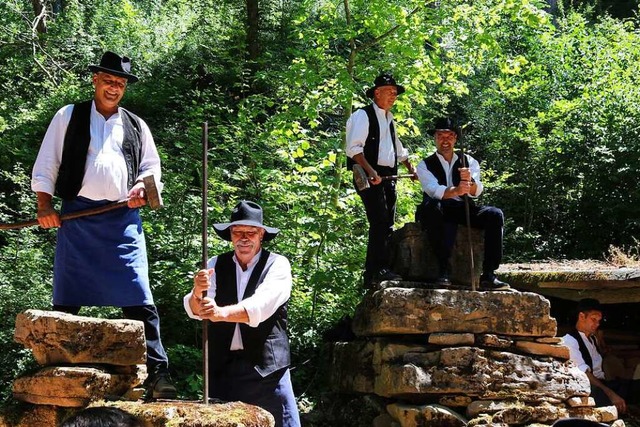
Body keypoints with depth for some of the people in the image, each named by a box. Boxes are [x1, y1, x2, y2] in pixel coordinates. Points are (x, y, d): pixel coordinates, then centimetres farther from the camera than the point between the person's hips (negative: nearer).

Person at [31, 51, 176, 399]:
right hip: (78, 217, -1)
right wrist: (44, 206, -2)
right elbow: (45, 166, 10)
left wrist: (142, 186, 1)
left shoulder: (136, 126, 20)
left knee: (139, 300, -6)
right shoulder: (68, 117, 12)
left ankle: (157, 375, -7)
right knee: (67, 301, -1)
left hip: (124, 220, 1)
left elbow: (151, 167, 23)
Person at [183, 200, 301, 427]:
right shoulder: (216, 265, 7)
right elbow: (194, 310, -5)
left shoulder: (277, 265, -1)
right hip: (221, 368, 3)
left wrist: (221, 313, -34)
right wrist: (197, 291, -28)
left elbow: (261, 306, -18)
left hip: (266, 368, -3)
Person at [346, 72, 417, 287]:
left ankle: (373, 273, 8)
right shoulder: (363, 115, -5)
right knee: (380, 222, -17)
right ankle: (379, 270, -17)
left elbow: (398, 148, 35)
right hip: (370, 177, -9)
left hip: (388, 176, 9)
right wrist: (370, 171, -25)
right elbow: (354, 148, -16)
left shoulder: (389, 118, 22)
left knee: (387, 226, 5)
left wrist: (411, 168, 30)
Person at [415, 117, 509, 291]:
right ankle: (443, 270, -39)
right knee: (432, 206, -38)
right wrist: (456, 191, -38)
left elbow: (477, 191, -5)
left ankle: (488, 275, -28)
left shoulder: (469, 162, 13)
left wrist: (469, 181, -31)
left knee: (495, 214, -24)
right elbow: (434, 190, -17)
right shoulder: (425, 165, 6)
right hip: (439, 212, -3)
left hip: (464, 210, 3)